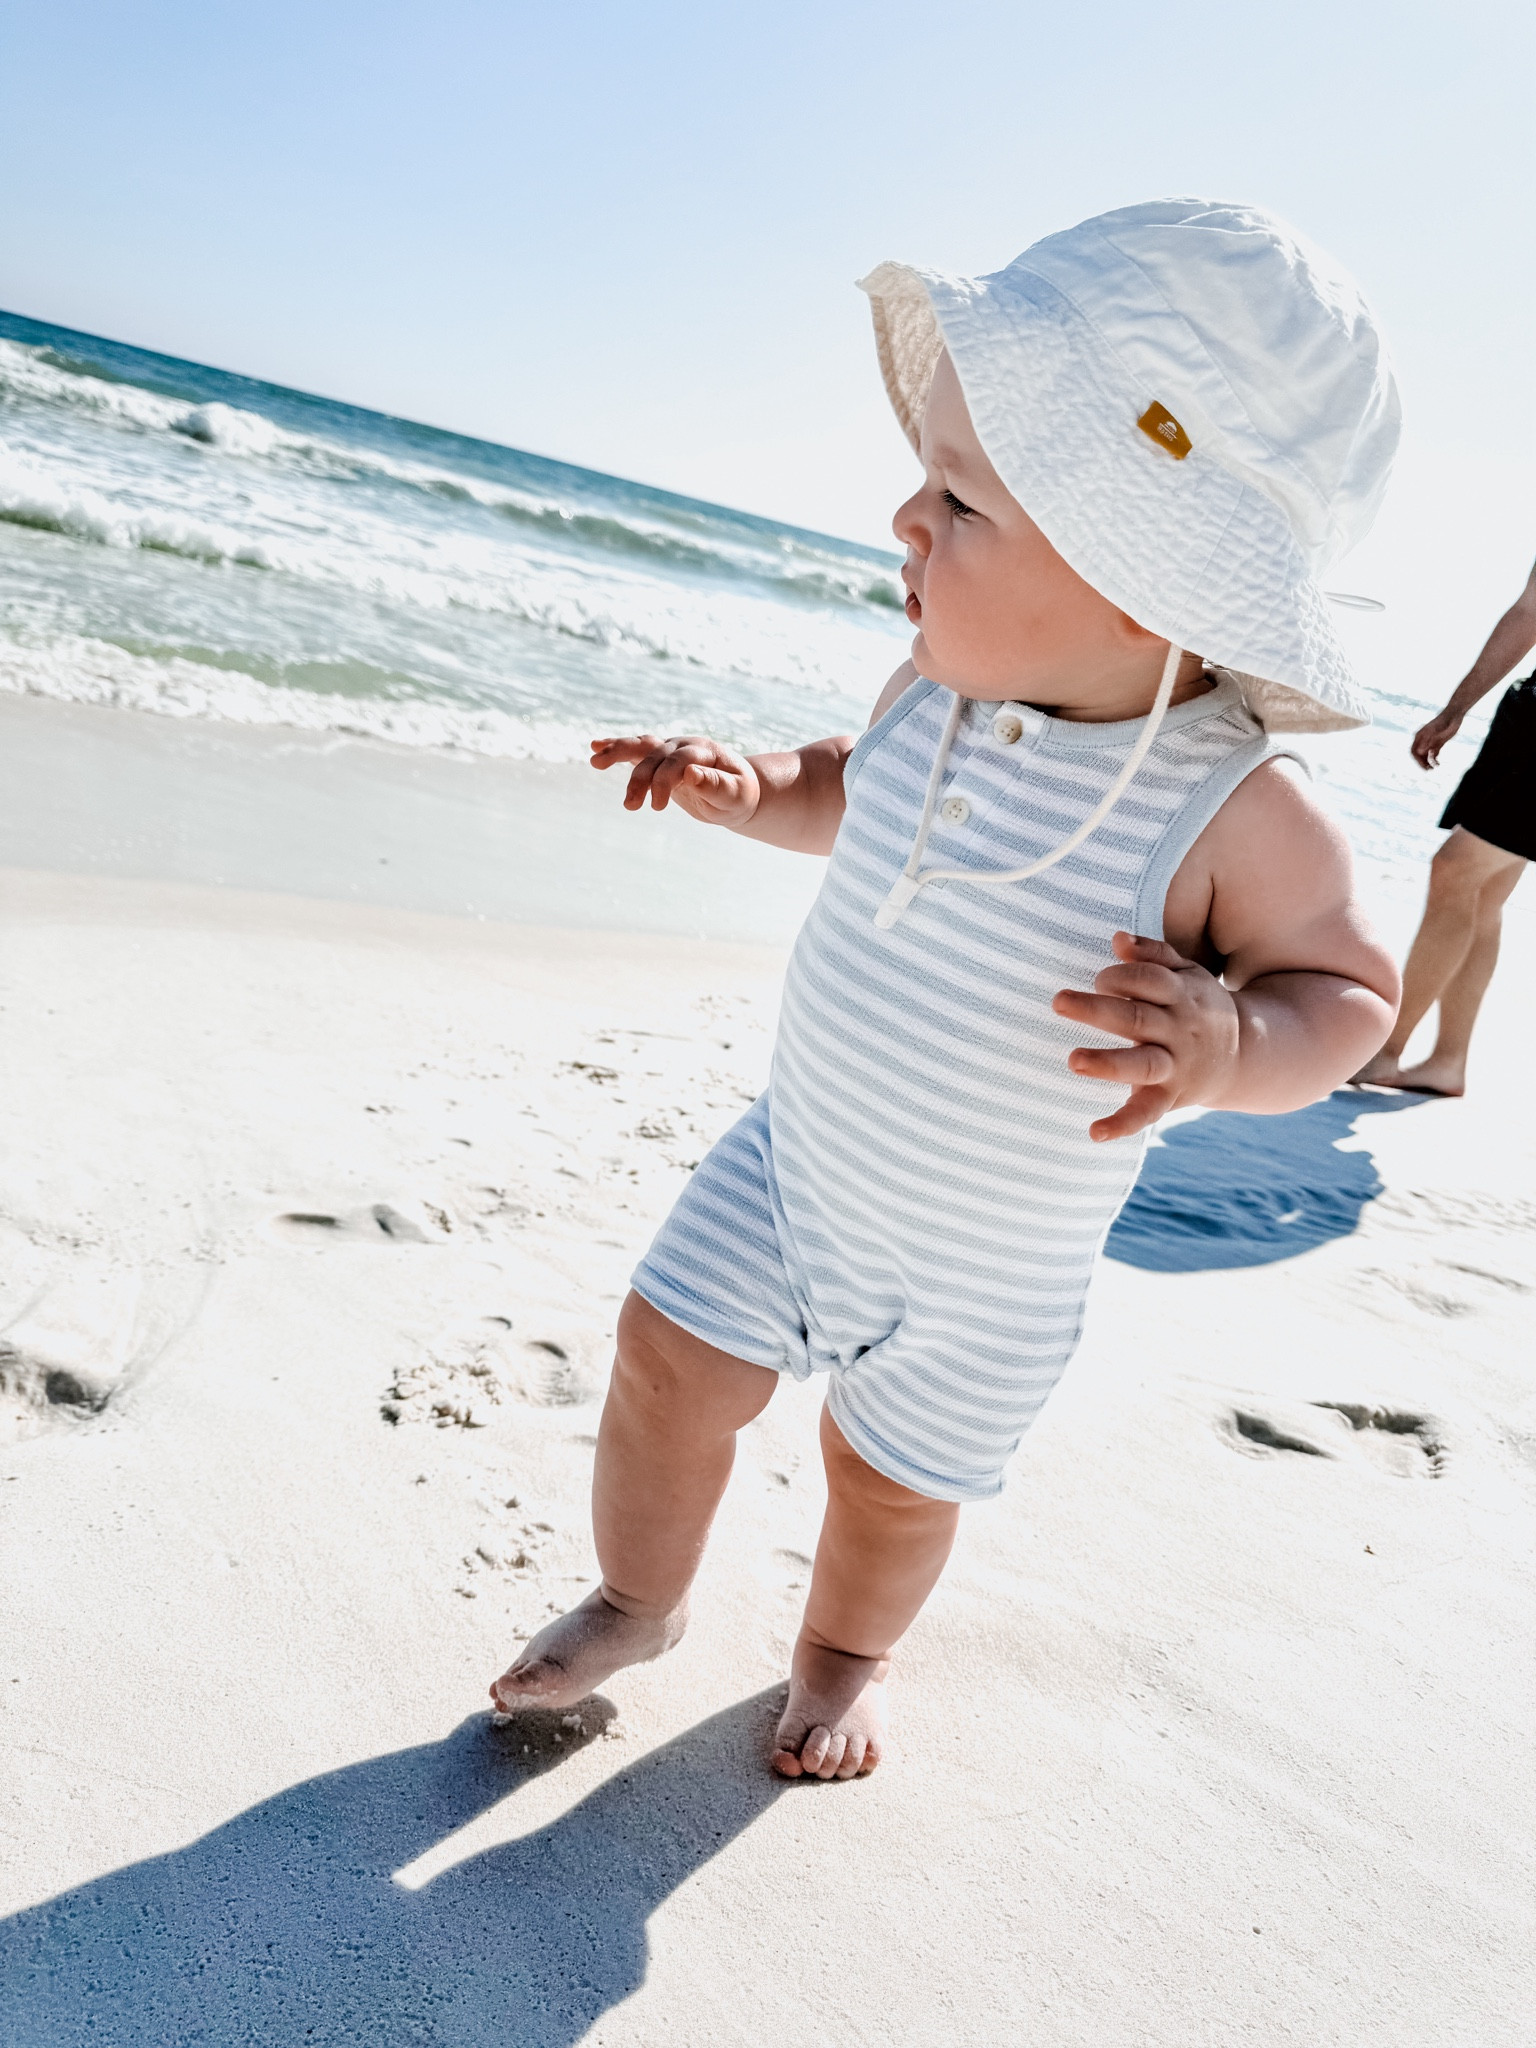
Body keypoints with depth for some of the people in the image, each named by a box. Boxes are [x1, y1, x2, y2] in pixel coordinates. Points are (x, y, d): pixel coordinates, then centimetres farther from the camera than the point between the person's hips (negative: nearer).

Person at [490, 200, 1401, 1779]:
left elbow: (1349, 987, -16)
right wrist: (753, 790, -9)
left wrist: (1227, 1043, -37)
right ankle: (637, 1601, 39)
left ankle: (845, 1655, 52)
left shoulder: (1236, 814, -28)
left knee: (892, 1482, 17)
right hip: (790, 1167, 4)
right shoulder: (935, 693, -12)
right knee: (664, 1360, 8)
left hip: (981, 1282, -3)